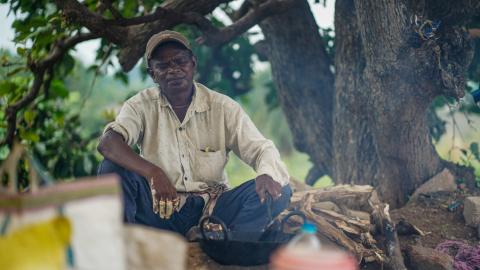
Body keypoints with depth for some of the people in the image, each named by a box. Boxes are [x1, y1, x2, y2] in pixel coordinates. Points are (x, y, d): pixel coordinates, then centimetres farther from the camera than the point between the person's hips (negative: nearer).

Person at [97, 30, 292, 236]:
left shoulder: (223, 107, 2)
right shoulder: (141, 106, 0)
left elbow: (261, 149, -5)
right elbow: (108, 143, -17)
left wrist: (267, 175, -31)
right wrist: (153, 172, -35)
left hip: (212, 210, 1)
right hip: (160, 208, 0)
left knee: (280, 192, -21)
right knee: (112, 169, -24)